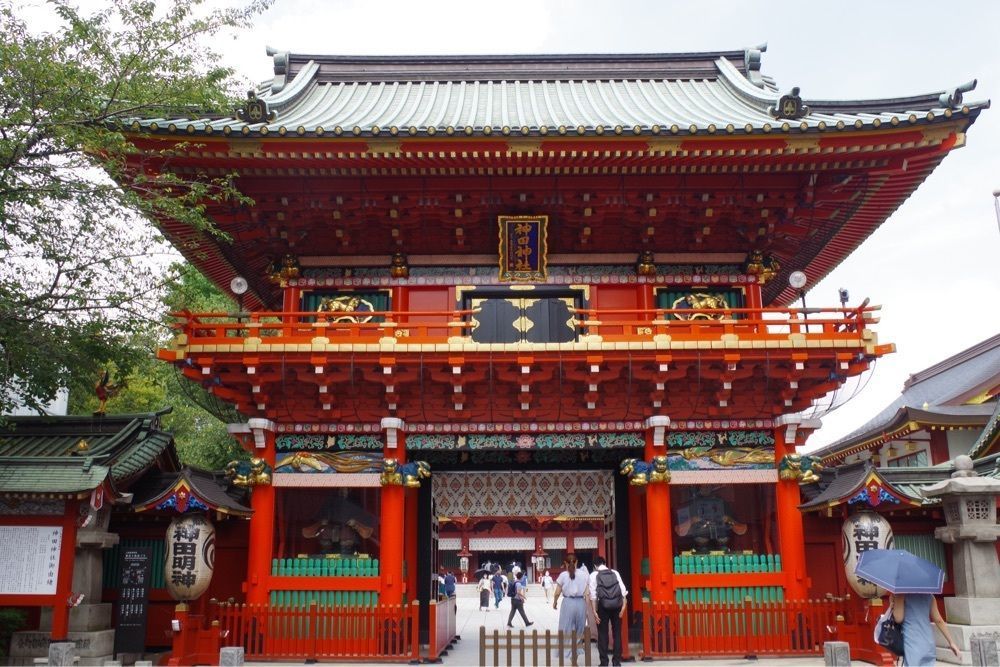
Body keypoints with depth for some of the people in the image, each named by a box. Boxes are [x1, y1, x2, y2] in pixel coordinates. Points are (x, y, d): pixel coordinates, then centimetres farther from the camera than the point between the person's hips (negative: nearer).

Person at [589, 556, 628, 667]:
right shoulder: (615, 573, 8)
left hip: (603, 607, -2)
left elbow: (593, 594, -6)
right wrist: (623, 606, 1)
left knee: (602, 634, 7)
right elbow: (623, 590, 0)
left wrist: (595, 611, -5)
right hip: (617, 606, 2)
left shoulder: (594, 575, 0)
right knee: (617, 634, 11)